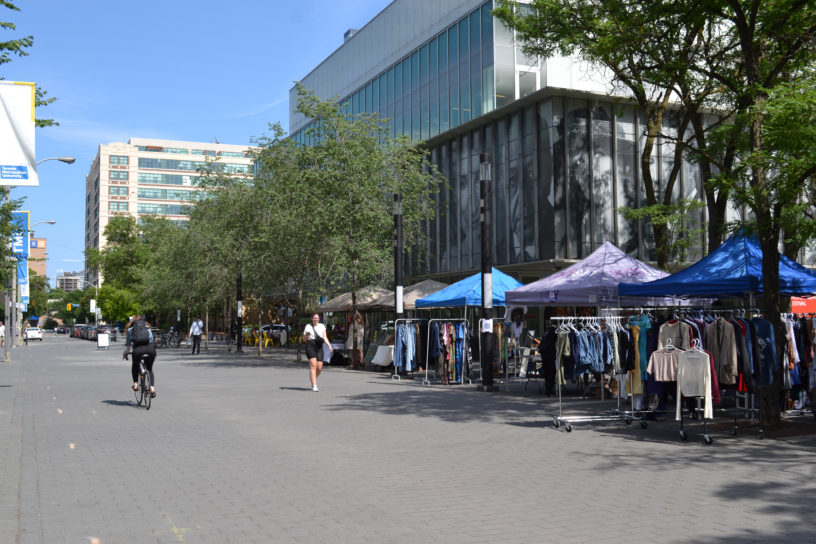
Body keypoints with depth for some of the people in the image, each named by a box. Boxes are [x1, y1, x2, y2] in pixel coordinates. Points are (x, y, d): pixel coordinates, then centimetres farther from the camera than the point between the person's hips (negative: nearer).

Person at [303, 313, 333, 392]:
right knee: (313, 365, -16)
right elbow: (304, 340, 13)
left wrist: (329, 345, -8)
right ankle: (314, 386, -18)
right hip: (310, 346, -3)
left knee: (319, 367, -3)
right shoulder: (308, 327, 9)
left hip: (319, 347, 3)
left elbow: (325, 337, 7)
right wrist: (306, 335, -9)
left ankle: (312, 379, 27)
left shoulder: (322, 326, 14)